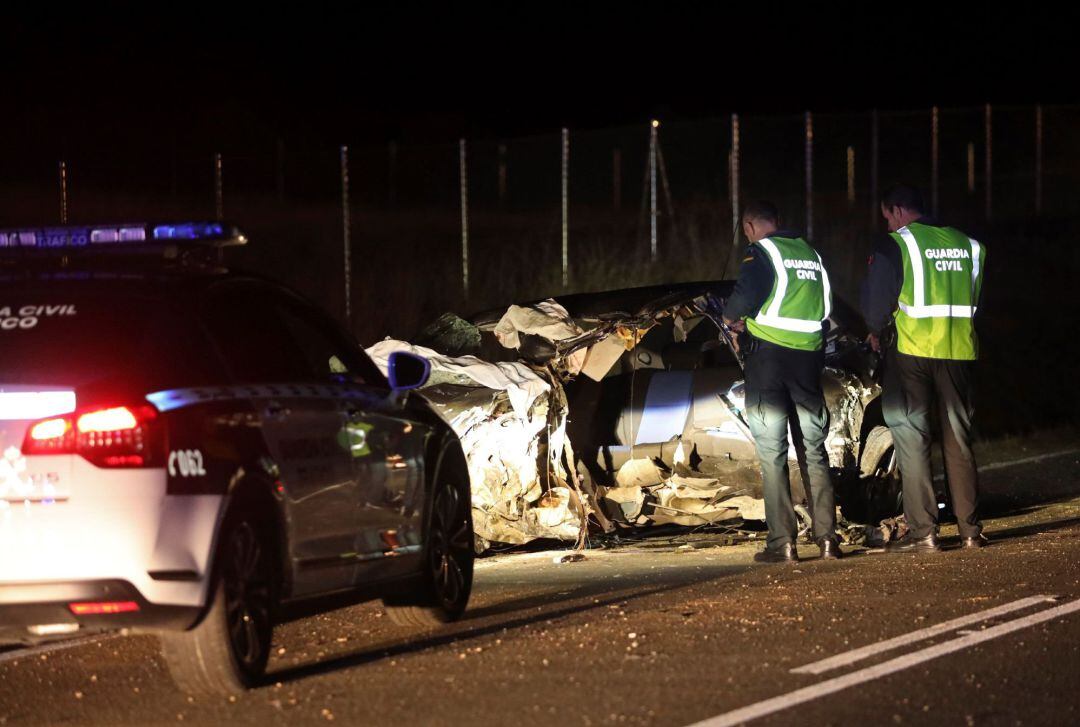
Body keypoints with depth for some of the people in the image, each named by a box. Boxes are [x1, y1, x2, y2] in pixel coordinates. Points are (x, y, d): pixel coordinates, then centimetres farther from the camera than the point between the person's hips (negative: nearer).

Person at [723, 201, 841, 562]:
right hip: (809, 356, 6)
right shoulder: (810, 253, 15)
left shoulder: (762, 252, -6)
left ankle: (782, 541, -6)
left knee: (772, 453, -3)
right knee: (814, 450, 11)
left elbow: (745, 295, -19)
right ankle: (827, 536, 7)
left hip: (768, 354, -6)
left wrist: (731, 317, 3)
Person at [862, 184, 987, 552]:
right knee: (958, 438, 12)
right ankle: (970, 529, 11)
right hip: (960, 352, 5)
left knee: (911, 435, 1)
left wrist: (877, 331, 15)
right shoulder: (968, 245, 9)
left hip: (911, 352, -5)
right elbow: (979, 298, 17)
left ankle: (922, 532, -5)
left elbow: (876, 297, -5)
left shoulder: (895, 245, -6)